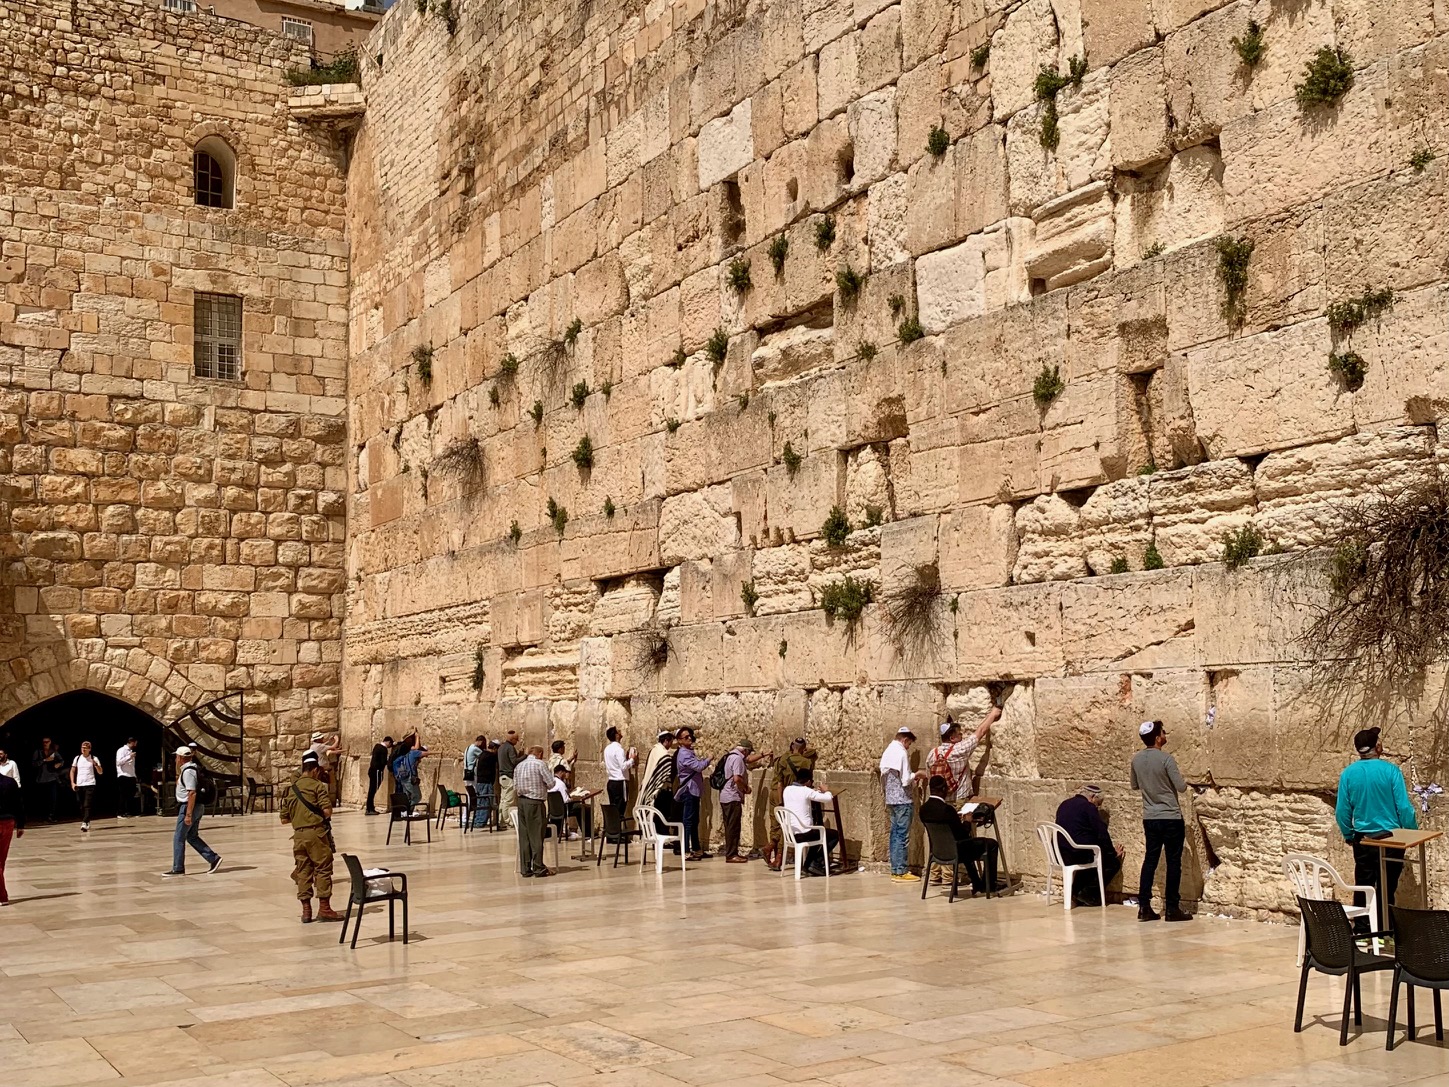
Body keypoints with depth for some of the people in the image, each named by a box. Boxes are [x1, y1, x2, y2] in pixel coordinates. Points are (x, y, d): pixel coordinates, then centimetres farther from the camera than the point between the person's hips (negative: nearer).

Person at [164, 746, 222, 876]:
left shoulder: (188, 771, -18)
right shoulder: (191, 768, 13)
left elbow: (192, 793, -25)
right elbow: (179, 783, 29)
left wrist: (188, 814, -25)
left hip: (189, 807, -10)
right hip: (197, 807, 10)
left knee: (178, 838, -1)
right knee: (192, 837, 14)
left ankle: (178, 869, 5)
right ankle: (213, 859, 9)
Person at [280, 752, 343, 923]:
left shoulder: (291, 789, 14)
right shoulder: (317, 785, -4)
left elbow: (284, 818, 15)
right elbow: (327, 810, -14)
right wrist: (323, 817, 7)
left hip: (299, 834, 6)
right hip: (316, 832, -6)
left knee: (303, 871, 9)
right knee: (323, 869, 1)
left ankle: (306, 910, 10)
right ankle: (324, 908, 0)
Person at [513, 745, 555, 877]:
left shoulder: (519, 766, 11)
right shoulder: (540, 764, -7)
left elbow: (515, 785, 12)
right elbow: (551, 783, -9)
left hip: (521, 801, 6)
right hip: (535, 802, -6)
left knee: (524, 835, 8)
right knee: (536, 835, -2)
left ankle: (525, 868, 11)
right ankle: (538, 868, 1)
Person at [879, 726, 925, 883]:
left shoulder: (888, 751, 12)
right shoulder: (901, 752, -15)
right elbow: (905, 780, -18)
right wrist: (915, 775, 2)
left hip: (891, 799, 9)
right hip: (902, 800, -9)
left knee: (895, 834, 12)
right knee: (903, 836, -5)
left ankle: (895, 870, 15)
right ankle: (900, 872, -3)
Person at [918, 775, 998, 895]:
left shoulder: (924, 808, -5)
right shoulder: (947, 809, -27)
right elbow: (963, 834, -19)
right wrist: (967, 821, -1)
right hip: (955, 851, -8)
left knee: (968, 843, 37)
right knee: (991, 844, 9)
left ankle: (977, 885, 38)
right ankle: (989, 886, 17)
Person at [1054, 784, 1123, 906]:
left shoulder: (1064, 805, 16)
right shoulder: (1088, 807, -8)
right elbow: (1102, 834, -9)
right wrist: (1113, 852, 7)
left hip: (1061, 855, 8)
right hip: (1080, 854, -8)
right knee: (1113, 862, 11)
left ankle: (1077, 891, 23)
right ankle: (1088, 892, 2)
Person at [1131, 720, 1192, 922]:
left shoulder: (1136, 759, 3)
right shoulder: (1166, 759, -17)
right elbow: (1181, 787, -14)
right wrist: (1183, 780, 8)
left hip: (1149, 818, 6)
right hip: (1171, 818, -6)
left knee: (1150, 860, 10)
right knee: (1173, 862, 3)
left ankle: (1144, 907, 7)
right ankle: (1172, 909, 5)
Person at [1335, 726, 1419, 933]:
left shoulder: (1348, 773, -4)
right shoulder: (1390, 770, -12)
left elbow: (1342, 810, -1)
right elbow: (1404, 807, -12)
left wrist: (1348, 835, 14)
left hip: (1363, 839, 3)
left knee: (1363, 886, 11)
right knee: (1386, 888, 5)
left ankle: (1361, 932, 13)